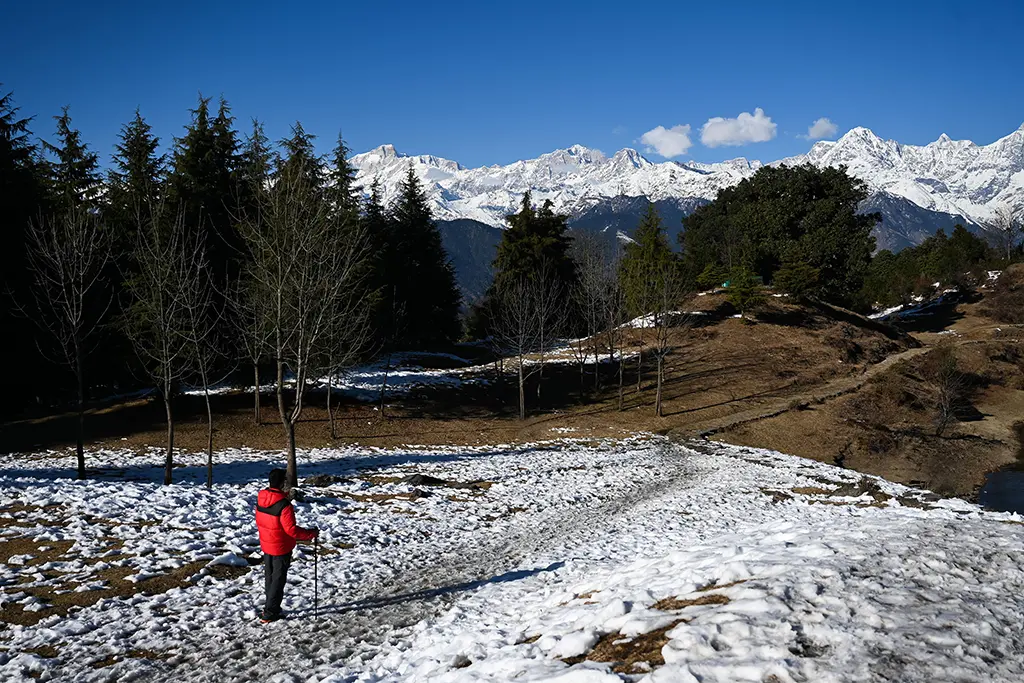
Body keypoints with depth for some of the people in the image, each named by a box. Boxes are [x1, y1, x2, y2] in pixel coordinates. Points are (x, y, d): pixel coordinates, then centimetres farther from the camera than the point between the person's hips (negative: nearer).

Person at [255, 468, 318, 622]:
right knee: (278, 579, 6)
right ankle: (269, 613, 8)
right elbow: (291, 529, -25)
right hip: (281, 548, -7)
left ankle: (272, 607, 33)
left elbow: (259, 521, 8)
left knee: (270, 577, 20)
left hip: (266, 545, 7)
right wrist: (311, 534, -14)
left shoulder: (260, 499, -5)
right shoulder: (283, 504, -28)